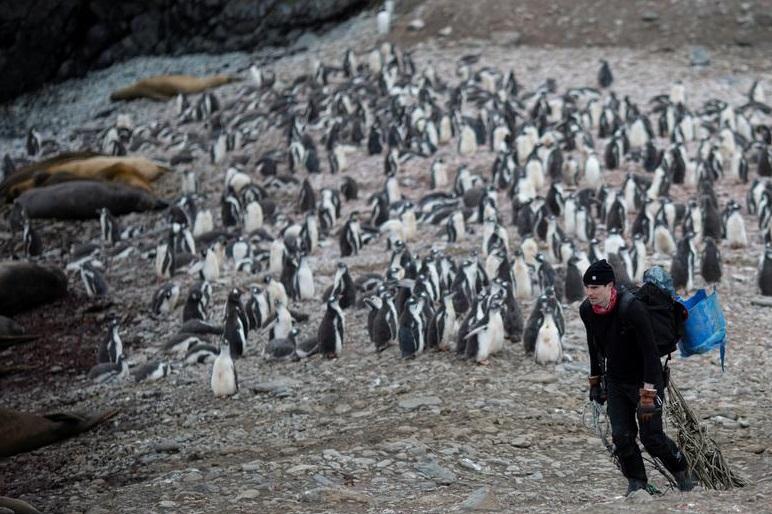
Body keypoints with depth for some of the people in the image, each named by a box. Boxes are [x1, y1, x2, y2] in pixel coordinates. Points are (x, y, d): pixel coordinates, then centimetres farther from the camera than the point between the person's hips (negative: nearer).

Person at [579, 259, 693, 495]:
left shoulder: (632, 308, -28)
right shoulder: (586, 310, -8)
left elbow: (650, 352, -27)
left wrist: (648, 395, -29)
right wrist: (595, 381, 15)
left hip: (644, 379, -5)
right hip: (615, 381, 5)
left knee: (652, 438, -3)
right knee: (621, 437, -4)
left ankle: (681, 470, 23)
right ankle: (637, 482, 13)